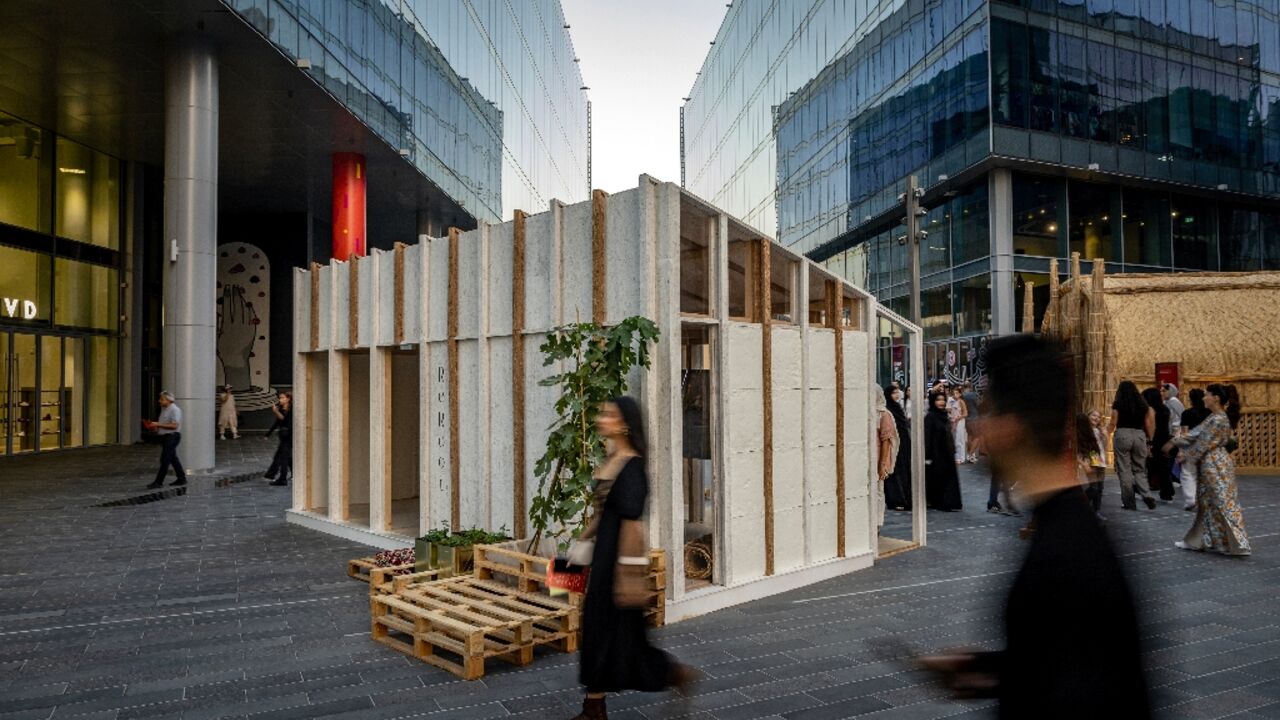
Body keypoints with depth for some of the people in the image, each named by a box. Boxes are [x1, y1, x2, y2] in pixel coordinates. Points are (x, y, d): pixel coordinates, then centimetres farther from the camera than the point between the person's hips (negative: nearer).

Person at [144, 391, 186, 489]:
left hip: (172, 436, -10)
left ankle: (158, 482, -6)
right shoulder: (164, 409, 14)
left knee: (165, 460, -8)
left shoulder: (175, 410, -15)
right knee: (173, 458, 14)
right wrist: (154, 426, 5)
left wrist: (158, 424, -22)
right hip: (165, 437, 10)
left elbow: (174, 425, -23)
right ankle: (181, 479, 21)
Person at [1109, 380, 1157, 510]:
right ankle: (1147, 495, -8)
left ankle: (1129, 502, 4)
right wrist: (1149, 438, 16)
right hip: (1140, 435, 3)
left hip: (1122, 434, -3)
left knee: (1124, 469, 3)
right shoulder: (1143, 404, 7)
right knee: (1139, 469, 14)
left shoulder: (1118, 404, -3)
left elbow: (1113, 423, -2)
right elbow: (1148, 424, 7)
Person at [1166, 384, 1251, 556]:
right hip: (1211, 465, 10)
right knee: (1206, 504, 13)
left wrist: (1185, 455, -5)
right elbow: (1197, 433, 15)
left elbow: (1203, 444, -16)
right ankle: (1197, 540, 20)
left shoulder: (1218, 420, -20)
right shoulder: (1215, 417, 9)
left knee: (1223, 504, -3)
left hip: (1216, 465, -10)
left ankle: (1238, 544, 5)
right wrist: (1175, 441, 13)